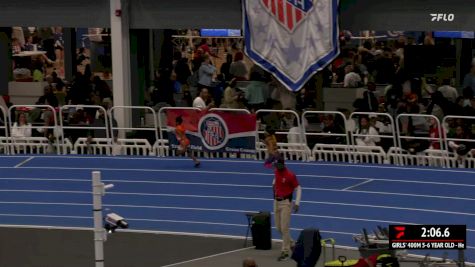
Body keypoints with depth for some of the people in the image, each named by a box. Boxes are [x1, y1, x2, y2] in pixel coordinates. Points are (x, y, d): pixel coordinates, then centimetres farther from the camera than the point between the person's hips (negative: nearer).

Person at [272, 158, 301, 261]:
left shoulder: (290, 175, -17)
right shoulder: (276, 172, 4)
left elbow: (298, 188, -11)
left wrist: (297, 203, -18)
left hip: (286, 202, -7)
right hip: (277, 201, 7)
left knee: (284, 228, -8)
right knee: (279, 227, 12)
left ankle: (285, 252, -2)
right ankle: (291, 243, 33)